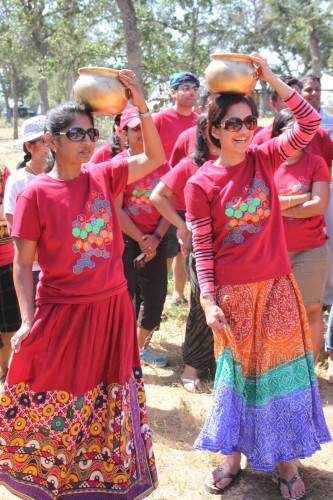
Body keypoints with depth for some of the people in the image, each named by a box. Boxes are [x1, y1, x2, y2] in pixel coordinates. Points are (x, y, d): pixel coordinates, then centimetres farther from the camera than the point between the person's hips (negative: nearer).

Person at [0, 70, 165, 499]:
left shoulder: (102, 177, 0)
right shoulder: (35, 194, -11)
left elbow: (154, 158, 2)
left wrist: (140, 106, -10)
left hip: (112, 309, 4)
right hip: (62, 314, -4)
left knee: (110, 406, 18)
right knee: (55, 410, 11)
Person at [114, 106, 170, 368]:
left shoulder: (162, 163, 6)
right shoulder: (117, 164, -6)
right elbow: (116, 210, -10)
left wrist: (156, 237, -9)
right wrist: (141, 240, -11)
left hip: (155, 240, 4)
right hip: (125, 239, -4)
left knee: (156, 295, 7)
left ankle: (141, 346, 27)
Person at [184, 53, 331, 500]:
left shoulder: (263, 158, 0)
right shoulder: (201, 183, -7)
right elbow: (202, 247, -7)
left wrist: (271, 78, -13)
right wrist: (209, 301, -12)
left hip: (276, 287, 2)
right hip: (232, 293, -2)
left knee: (281, 369, 8)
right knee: (238, 372, 10)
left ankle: (284, 459, 24)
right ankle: (234, 454, 29)